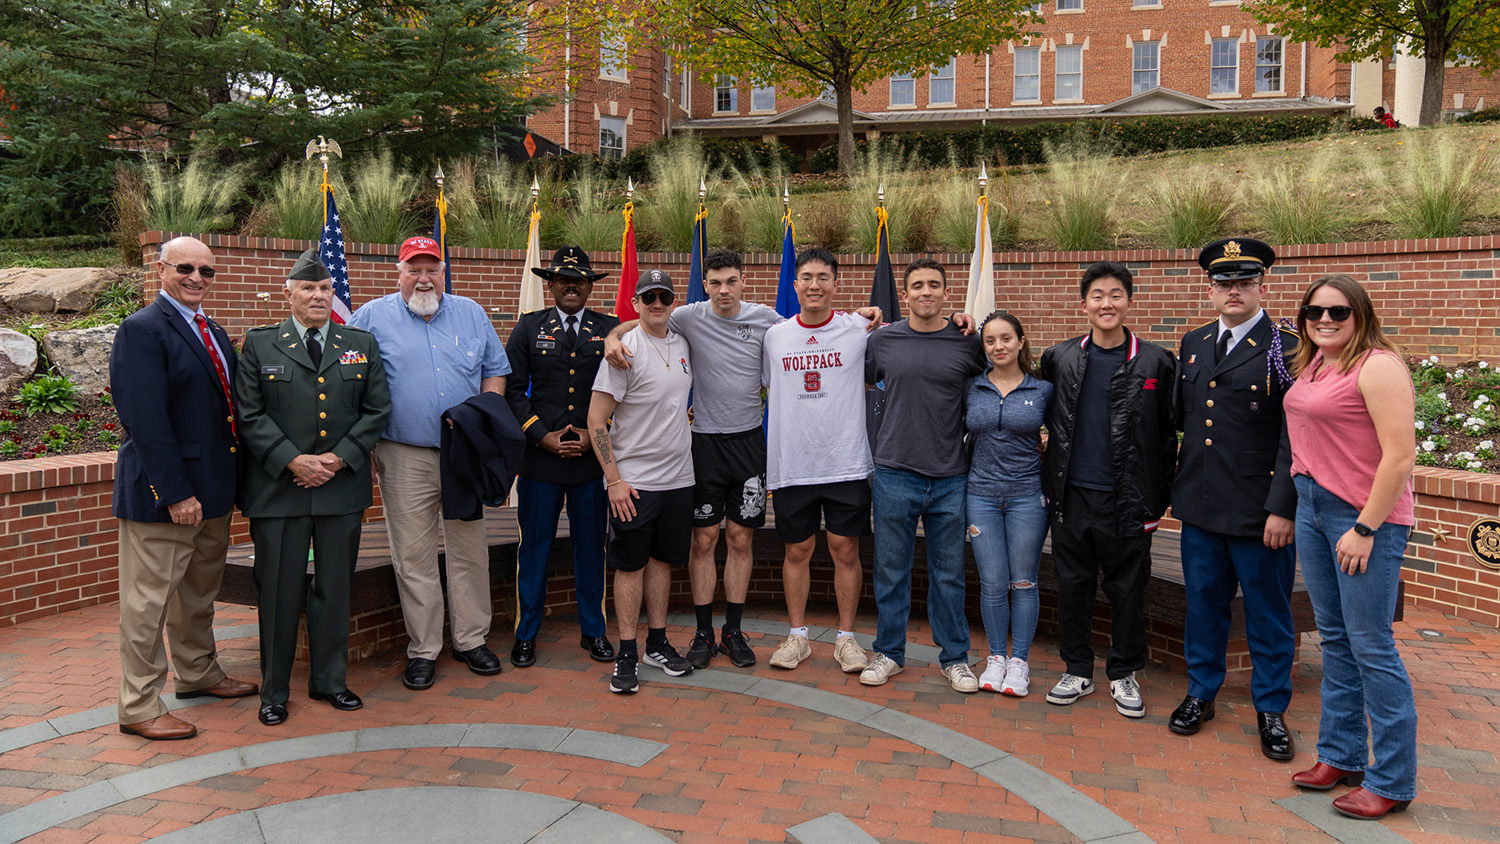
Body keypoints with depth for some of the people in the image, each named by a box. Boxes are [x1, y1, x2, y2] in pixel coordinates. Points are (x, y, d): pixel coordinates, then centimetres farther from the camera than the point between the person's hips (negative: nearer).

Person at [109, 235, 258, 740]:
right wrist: (176, 493, -23)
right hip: (163, 492, -8)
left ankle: (199, 674, 37)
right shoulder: (142, 330, -13)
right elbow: (146, 420, -20)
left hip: (213, 491, 9)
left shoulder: (213, 333, 14)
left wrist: (236, 477, 9)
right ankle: (139, 708, 13)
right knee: (148, 600, 2)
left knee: (200, 591, 21)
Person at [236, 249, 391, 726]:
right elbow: (250, 415, -1)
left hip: (342, 487, 2)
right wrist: (292, 461, -12)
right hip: (277, 487, -2)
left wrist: (339, 459, -7)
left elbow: (376, 410, 6)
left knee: (335, 588, 10)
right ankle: (275, 691, 18)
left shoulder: (362, 345, 10)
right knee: (279, 590, 4)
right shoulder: (259, 344, 4)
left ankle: (329, 680, 25)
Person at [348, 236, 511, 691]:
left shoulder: (471, 313, 10)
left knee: (470, 548, 7)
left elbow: (495, 370, 14)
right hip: (405, 458, -2)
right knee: (414, 555, 2)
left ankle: (471, 639, 20)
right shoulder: (373, 316, 4)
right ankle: (422, 651, 13)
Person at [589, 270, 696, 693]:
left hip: (677, 478, 6)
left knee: (662, 560, 13)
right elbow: (596, 420, -13)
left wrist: (684, 414, 10)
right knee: (631, 564, 1)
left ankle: (658, 643, 25)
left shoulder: (682, 344, 8)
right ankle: (627, 653, 11)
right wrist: (614, 480, -15)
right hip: (633, 481, -6)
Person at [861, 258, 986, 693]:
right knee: (890, 569, 8)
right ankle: (889, 651, 23)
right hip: (894, 473, 1)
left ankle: (955, 657, 22)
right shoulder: (882, 340, 3)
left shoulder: (968, 342, 1)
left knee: (948, 572, 9)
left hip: (950, 477, 0)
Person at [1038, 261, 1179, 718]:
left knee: (1127, 590, 7)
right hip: (1071, 495, 2)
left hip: (1127, 499, -2)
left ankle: (1124, 675, 24)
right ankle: (1078, 671, 25)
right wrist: (1053, 469, 11)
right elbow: (1045, 417, 18)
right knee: (1072, 586, 10)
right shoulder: (1058, 359, 5)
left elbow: (1169, 433, 1)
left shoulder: (1157, 363, -1)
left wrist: (1158, 497, -2)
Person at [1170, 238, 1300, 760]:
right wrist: (1176, 489, 10)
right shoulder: (1193, 344, 10)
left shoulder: (1286, 350, -7)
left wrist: (1283, 508, -16)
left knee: (1268, 613, 8)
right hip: (1200, 506, 5)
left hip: (1259, 511, -5)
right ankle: (1201, 694, 31)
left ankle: (1271, 711, 24)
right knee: (1204, 604, 15)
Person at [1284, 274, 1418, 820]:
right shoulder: (1313, 366, 11)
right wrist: (1296, 498, 11)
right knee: (1334, 640, 15)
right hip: (1313, 508, 8)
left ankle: (1392, 782, 11)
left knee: (1371, 646, -2)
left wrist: (1364, 529, -19)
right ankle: (1341, 756, 28)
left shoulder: (1378, 366, -14)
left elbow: (1400, 457, -18)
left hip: (1366, 516, -8)